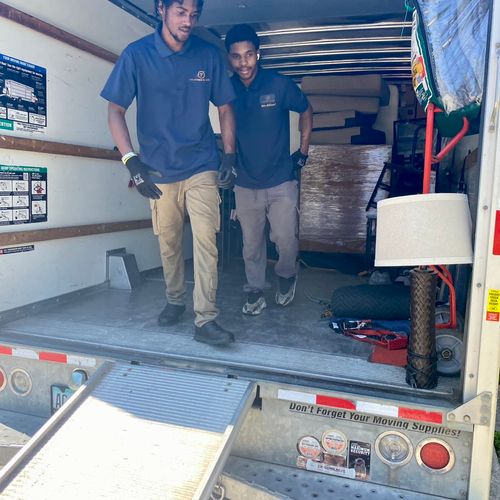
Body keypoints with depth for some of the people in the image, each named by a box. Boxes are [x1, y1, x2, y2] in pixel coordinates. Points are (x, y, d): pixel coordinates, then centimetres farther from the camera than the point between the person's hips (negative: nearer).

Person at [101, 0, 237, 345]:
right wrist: (131, 161, -14)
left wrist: (230, 156, -1)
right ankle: (175, 300, 33)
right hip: (159, 170, 1)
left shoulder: (210, 55, 0)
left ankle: (206, 319, -4)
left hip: (202, 167, 0)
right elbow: (116, 111, -3)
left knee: (205, 239, -10)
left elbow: (225, 109, 9)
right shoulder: (137, 55, -3)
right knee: (168, 242, 11)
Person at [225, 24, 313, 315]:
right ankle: (255, 291, 26)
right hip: (245, 184, 2)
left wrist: (303, 152, 4)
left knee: (285, 239, -3)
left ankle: (287, 276, 28)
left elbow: (306, 112, 7)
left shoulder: (280, 85, -9)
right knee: (251, 244, 9)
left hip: (281, 181, -2)